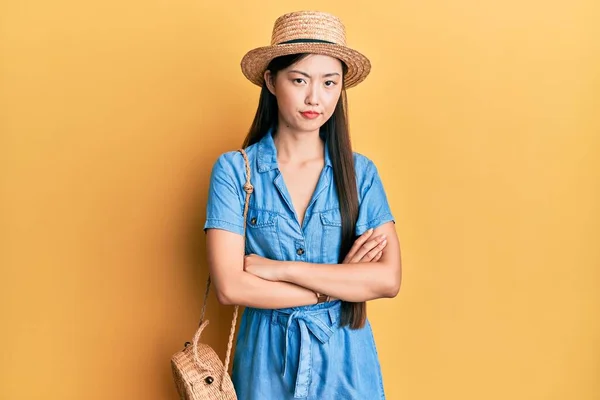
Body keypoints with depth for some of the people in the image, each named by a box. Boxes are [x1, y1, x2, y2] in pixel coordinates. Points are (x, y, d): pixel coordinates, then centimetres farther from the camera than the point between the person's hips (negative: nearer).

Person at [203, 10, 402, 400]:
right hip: (268, 360, -1)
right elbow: (230, 287, -16)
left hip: (346, 358, 2)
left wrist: (281, 269, -18)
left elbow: (389, 279, -13)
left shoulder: (361, 173, -4)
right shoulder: (234, 170, -9)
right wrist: (339, 284, -14)